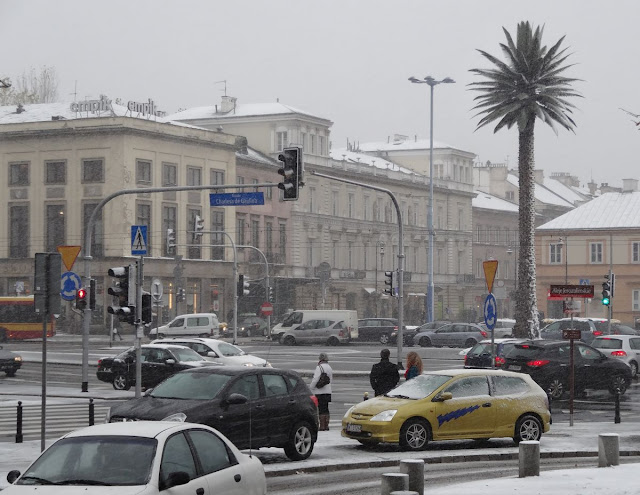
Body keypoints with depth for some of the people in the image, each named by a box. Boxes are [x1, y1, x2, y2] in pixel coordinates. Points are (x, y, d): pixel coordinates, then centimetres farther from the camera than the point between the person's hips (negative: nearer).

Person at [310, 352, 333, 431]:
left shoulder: (319, 367, -13)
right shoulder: (329, 368, 14)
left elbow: (315, 379, -17)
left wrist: (311, 389, -8)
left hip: (320, 392, -8)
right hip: (328, 391, 8)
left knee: (321, 409, -7)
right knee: (325, 409, 13)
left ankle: (322, 426, -8)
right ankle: (326, 426, 15)